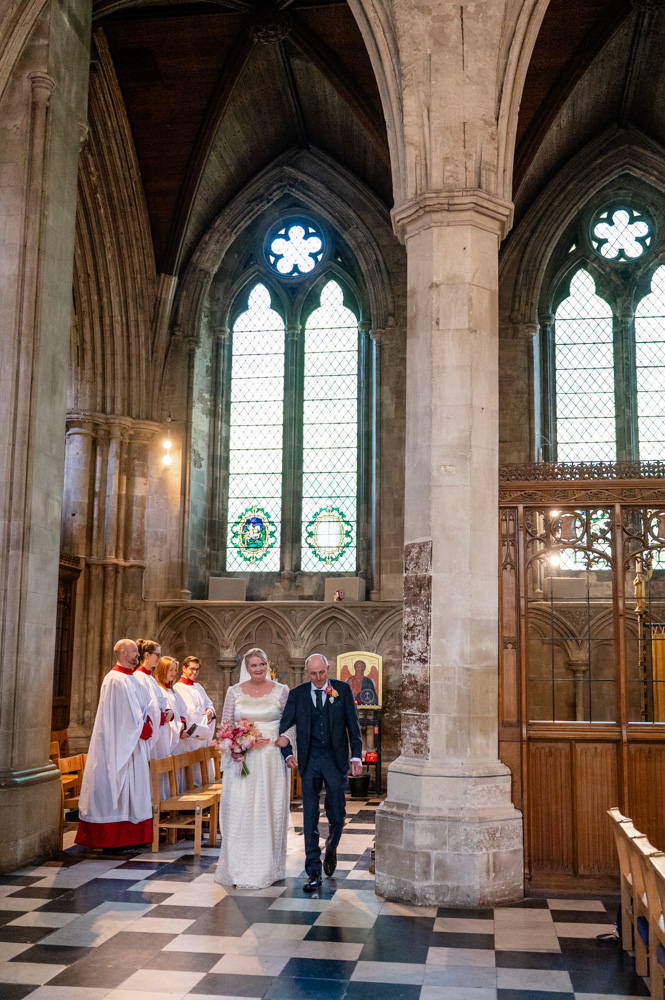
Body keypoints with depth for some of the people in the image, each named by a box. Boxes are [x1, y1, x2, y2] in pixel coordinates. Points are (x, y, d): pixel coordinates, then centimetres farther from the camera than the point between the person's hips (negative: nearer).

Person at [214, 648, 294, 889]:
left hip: (272, 758, -1)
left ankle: (267, 867, 16)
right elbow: (225, 724, 8)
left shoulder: (281, 691, 2)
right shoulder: (234, 691, 5)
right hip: (242, 758, 1)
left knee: (269, 811, 4)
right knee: (239, 810, -1)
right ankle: (238, 867, 9)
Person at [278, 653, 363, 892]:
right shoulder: (297, 694, 3)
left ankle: (331, 849, 36)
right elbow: (284, 726, 7)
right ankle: (314, 873, 8)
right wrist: (288, 754, -7)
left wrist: (356, 755, -4)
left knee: (337, 813, 4)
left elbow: (353, 724, 3)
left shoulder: (343, 689, 1)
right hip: (309, 760, 1)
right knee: (310, 816, 0)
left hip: (336, 758, -1)